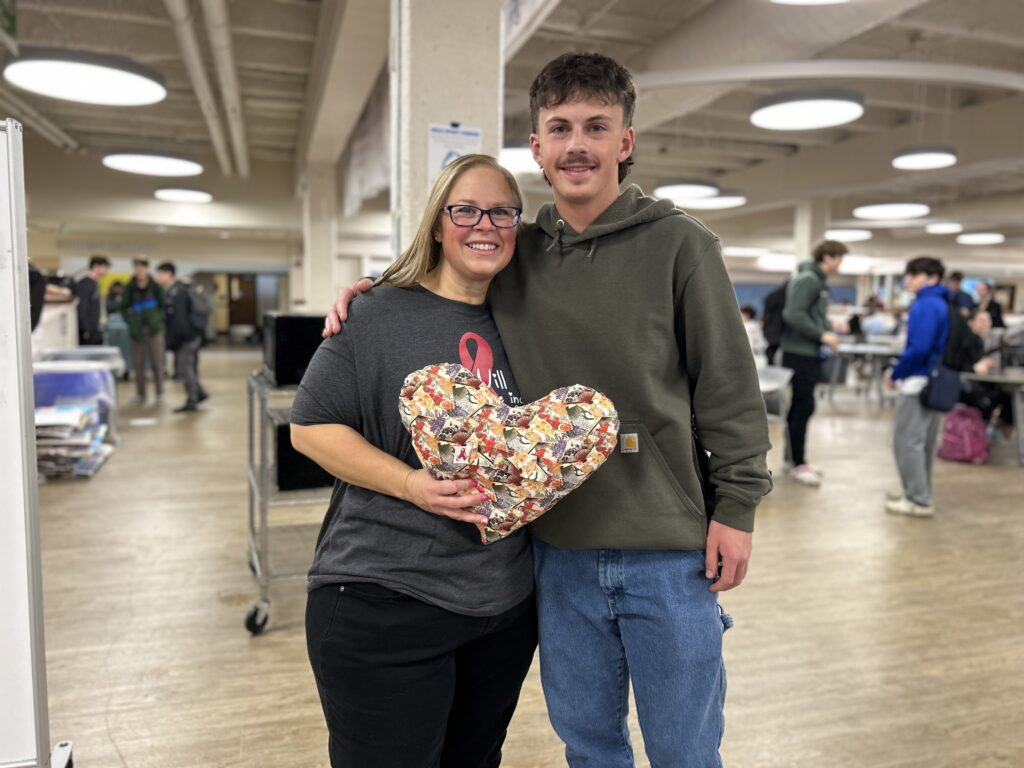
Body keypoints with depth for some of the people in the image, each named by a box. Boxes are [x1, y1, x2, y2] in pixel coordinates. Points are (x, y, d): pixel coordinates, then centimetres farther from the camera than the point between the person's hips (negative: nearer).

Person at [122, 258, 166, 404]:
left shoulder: (155, 287, -1)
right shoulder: (130, 288, 3)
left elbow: (163, 305, 5)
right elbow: (124, 307, 9)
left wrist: (159, 320, -9)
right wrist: (130, 321, -3)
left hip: (154, 330, -2)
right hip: (137, 331, 2)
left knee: (157, 363, 0)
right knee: (138, 364, 5)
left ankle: (160, 393, 10)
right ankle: (140, 394, 15)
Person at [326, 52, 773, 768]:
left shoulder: (679, 242, -6)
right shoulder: (516, 253, 4)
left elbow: (728, 385, -5)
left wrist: (736, 506, -7)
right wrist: (366, 293, 2)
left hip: (671, 553, -3)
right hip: (559, 548, 3)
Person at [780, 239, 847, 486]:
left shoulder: (818, 281, 16)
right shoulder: (807, 279, -14)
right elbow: (794, 315, -23)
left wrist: (829, 331, 5)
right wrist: (823, 335, -18)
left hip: (810, 353, 9)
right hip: (799, 353, -9)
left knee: (801, 407, 13)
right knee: (803, 407, -5)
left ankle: (797, 458, 21)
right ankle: (798, 464, 2)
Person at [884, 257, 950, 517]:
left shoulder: (926, 305, -16)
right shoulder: (942, 303, 14)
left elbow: (919, 348, -24)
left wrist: (895, 374, -11)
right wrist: (900, 371, 13)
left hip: (918, 381, -10)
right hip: (935, 382, 10)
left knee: (907, 442, -3)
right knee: (923, 442, 15)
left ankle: (918, 501, 2)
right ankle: (919, 495, 24)